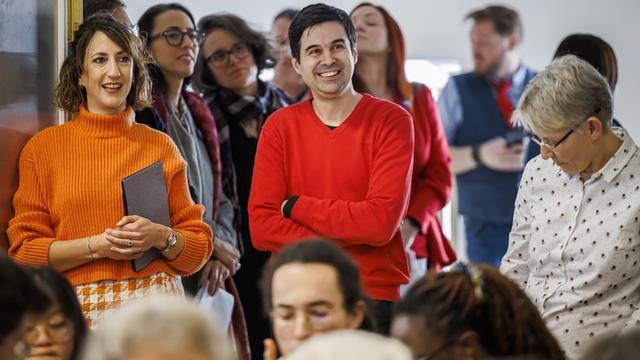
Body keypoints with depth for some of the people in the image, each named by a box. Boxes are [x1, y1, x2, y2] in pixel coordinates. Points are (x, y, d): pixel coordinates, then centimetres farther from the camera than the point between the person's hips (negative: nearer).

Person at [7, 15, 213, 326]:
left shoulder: (160, 147, 8)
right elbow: (24, 251, 1)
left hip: (153, 309, 1)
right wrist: (98, 245, -11)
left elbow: (199, 249, 11)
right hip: (80, 310, -1)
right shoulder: (43, 148, 5)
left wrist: (161, 237, -9)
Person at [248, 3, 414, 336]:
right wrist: (351, 235, -13)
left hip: (376, 299, -2)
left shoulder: (392, 120, -4)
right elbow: (261, 227, -5)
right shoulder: (279, 127, 4)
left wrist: (295, 206, -8)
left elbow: (382, 221, -14)